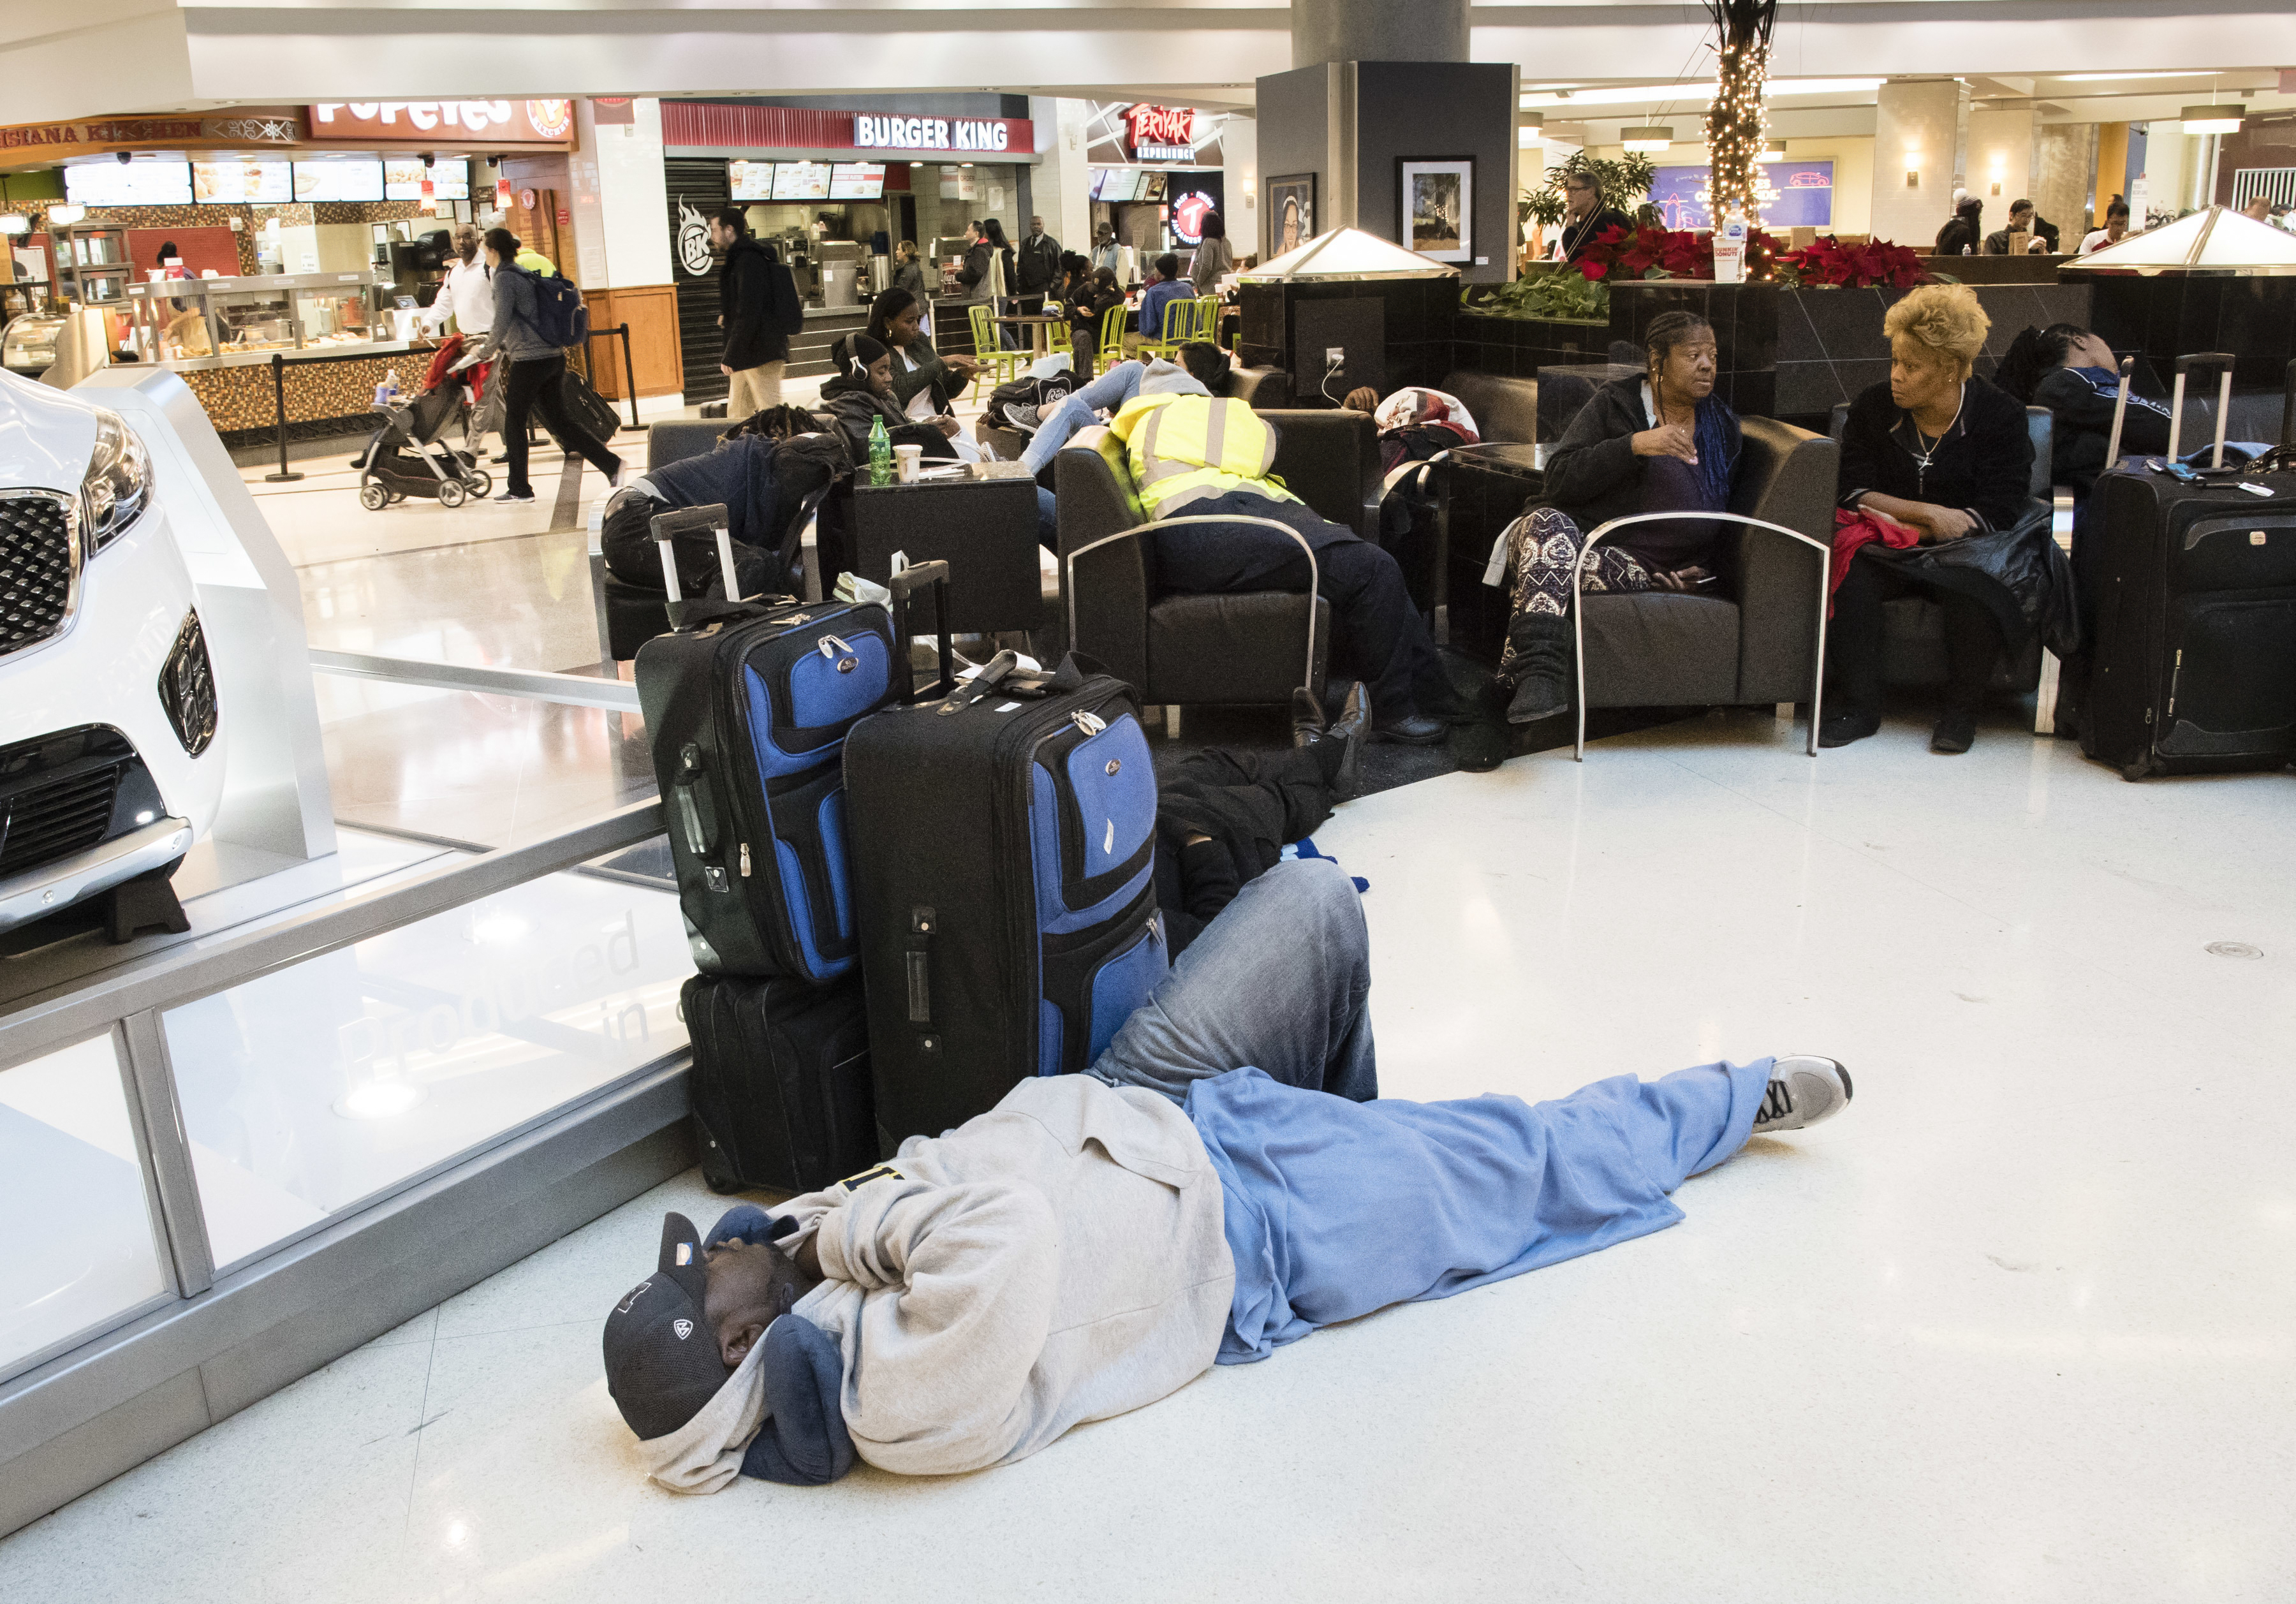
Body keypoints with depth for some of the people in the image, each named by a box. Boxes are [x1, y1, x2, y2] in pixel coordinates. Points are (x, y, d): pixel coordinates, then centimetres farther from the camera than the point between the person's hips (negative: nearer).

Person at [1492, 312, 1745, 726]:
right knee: (1547, 523, -40)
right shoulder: (1616, 403, 6)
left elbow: (1729, 511, 27)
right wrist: (1635, 444, -19)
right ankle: (1540, 672, -50)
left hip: (1639, 564, 1)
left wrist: (1706, 568, 7)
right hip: (1573, 534, -1)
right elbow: (1559, 480, -7)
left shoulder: (1724, 426, 17)